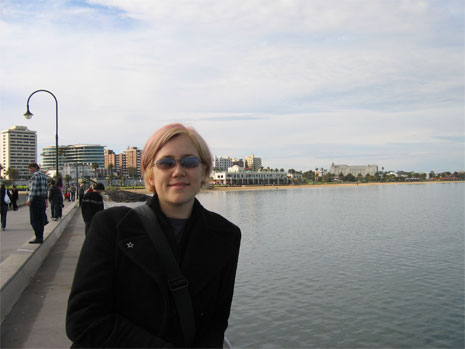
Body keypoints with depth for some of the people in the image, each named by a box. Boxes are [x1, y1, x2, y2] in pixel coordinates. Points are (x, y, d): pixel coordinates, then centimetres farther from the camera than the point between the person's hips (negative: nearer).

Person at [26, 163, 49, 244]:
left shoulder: (35, 175, -12)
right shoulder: (43, 175, 15)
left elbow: (33, 188, -19)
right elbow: (46, 188, 17)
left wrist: (29, 200, -18)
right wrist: (46, 199, 20)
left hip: (35, 198, -8)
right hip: (42, 199, 8)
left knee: (34, 220, -3)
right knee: (40, 219, 14)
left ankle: (38, 238, -2)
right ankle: (41, 237, 19)